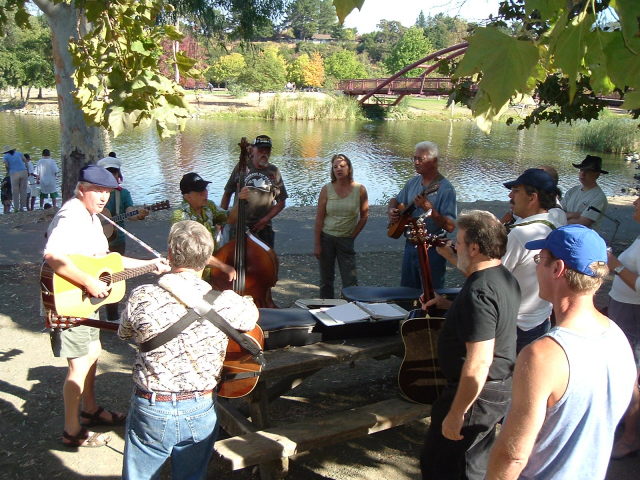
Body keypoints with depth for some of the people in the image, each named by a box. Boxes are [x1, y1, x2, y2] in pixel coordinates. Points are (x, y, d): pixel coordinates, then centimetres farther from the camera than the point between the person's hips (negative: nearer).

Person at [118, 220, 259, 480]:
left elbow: (124, 333, 5)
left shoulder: (141, 298, -16)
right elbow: (251, 315, 6)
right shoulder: (225, 302, -17)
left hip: (151, 410, -1)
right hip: (201, 411, 1)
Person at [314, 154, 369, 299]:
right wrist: (317, 244, -6)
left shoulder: (359, 190, -5)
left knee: (350, 281, -2)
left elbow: (364, 216, 5)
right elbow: (319, 218, -3)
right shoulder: (326, 190, -5)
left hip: (346, 239, 0)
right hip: (326, 238, 0)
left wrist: (353, 235, 1)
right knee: (326, 279, 9)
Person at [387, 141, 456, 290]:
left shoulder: (445, 188, -16)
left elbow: (450, 227, -22)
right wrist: (391, 211, 1)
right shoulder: (413, 182, 6)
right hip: (411, 244, 7)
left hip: (432, 250, -6)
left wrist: (429, 209, -33)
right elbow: (396, 200, 22)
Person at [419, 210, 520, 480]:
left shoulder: (478, 291, -28)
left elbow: (478, 362, -31)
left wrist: (456, 414, -24)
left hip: (478, 392, -10)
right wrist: (451, 306, 13)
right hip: (503, 385, 10)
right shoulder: (505, 278, 3)